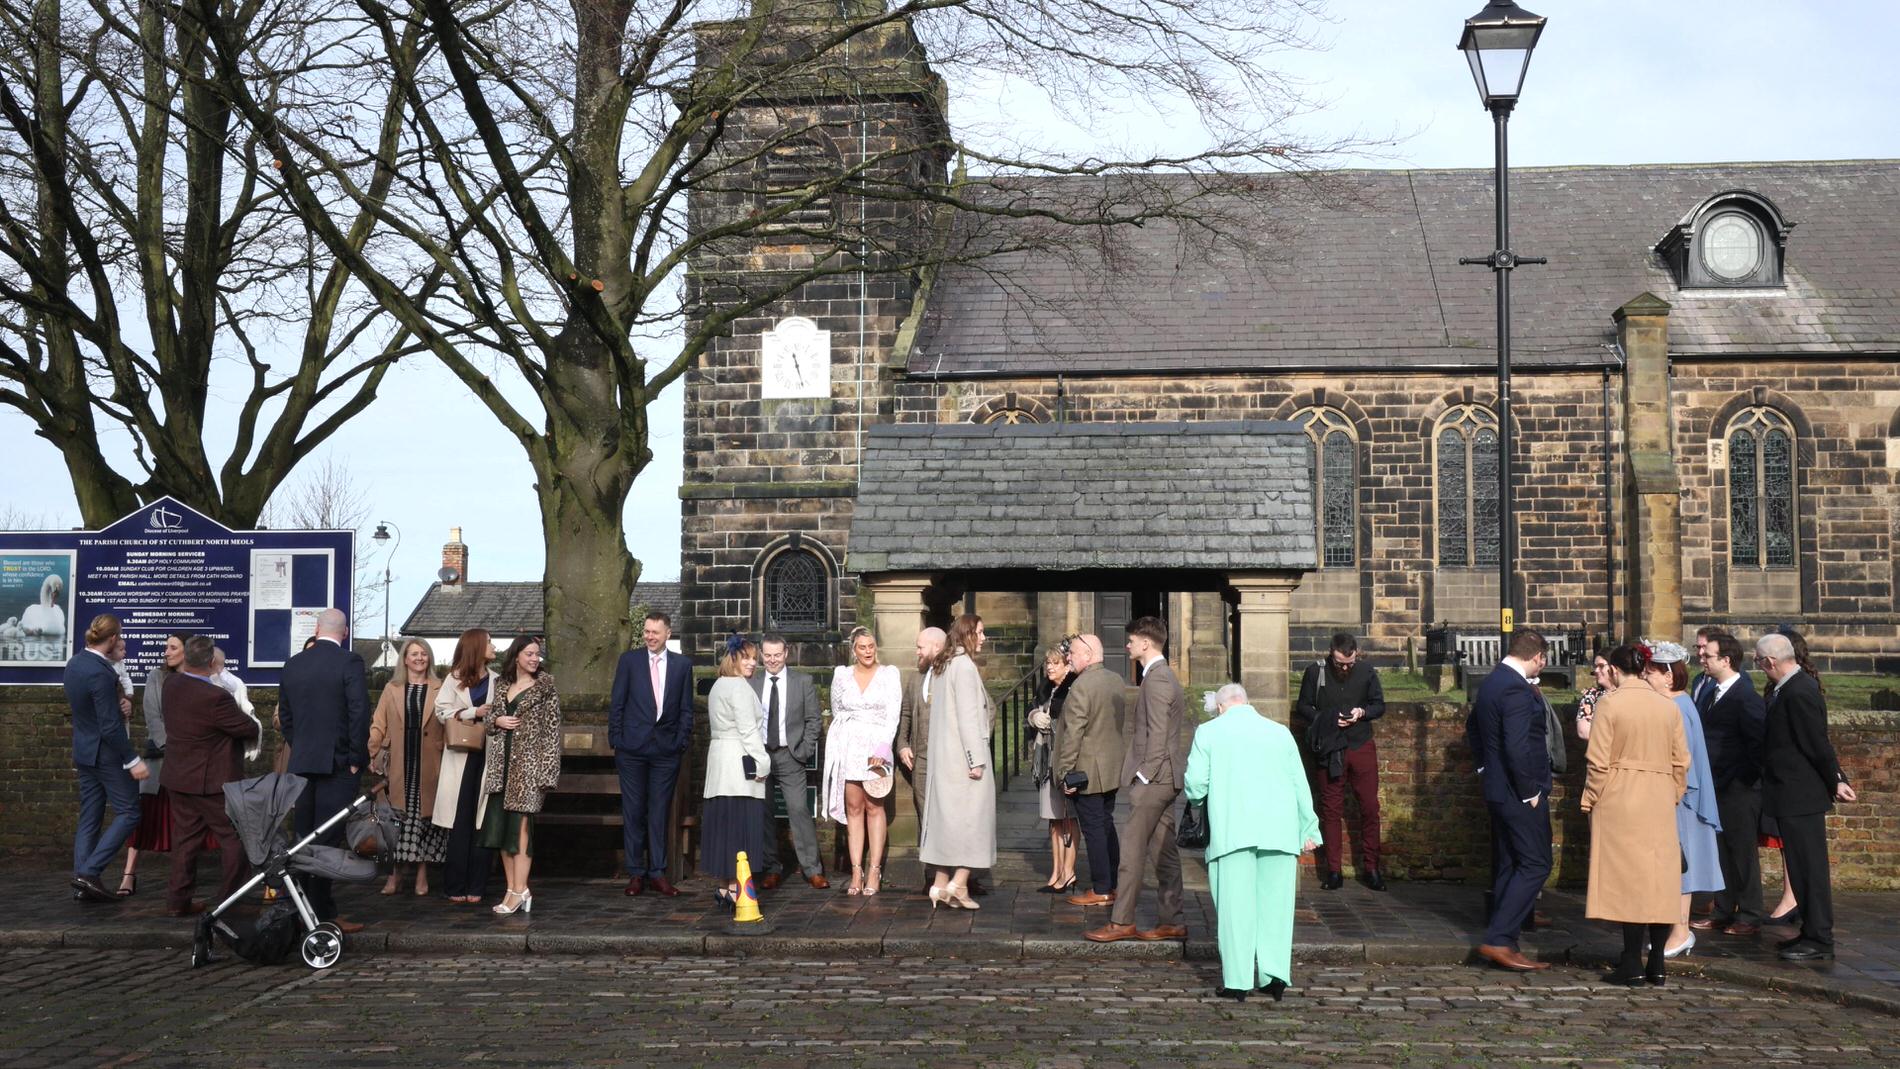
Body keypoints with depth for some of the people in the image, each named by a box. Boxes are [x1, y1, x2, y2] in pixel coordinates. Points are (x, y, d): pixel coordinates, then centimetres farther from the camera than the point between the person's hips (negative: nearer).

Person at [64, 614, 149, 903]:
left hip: (83, 751, 9)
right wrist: (133, 760, -19)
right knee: (129, 813, 0)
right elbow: (110, 726, -23)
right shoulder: (101, 673, -24)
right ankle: (89, 872, -8)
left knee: (89, 818, 12)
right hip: (107, 754, -9)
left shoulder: (75, 663, 4)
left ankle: (83, 883, 12)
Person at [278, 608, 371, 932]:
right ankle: (323, 914, -6)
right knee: (327, 840, -5)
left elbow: (284, 714, 14)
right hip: (337, 765, -5)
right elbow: (359, 712, -14)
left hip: (301, 765, 6)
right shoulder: (349, 662, -9)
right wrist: (357, 759, -7)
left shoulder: (292, 664, 9)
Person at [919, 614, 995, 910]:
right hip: (963, 754, -9)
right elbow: (968, 716, -18)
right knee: (972, 815, -3)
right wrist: (976, 760, -18)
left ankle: (941, 884, 11)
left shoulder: (945, 666, 14)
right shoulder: (965, 666, -13)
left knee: (949, 814, 10)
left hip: (945, 756, 9)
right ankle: (959, 882, -6)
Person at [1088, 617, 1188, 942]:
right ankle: (1171, 922, 13)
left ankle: (1121, 922, -3)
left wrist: (1144, 775, -18)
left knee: (1130, 847, -6)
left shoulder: (1156, 679, -15)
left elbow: (1157, 734, -20)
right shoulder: (1165, 676, 17)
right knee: (1163, 850, 10)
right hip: (1163, 779, 10)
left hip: (1153, 778, -10)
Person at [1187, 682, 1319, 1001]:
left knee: (1235, 903, 1)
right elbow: (1301, 786, 14)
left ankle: (1237, 981, 2)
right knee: (1275, 903, 7)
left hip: (1231, 830, -2)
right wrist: (1308, 831, 20)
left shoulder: (1208, 732, 6)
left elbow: (1195, 783, 0)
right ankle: (1275, 974, 3)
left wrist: (1196, 796, 22)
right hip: (1279, 829, 2)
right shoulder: (1280, 732, 14)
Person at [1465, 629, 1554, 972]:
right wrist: (1529, 793, -17)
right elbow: (1517, 747, -26)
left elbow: (1472, 727, 25)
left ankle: (1501, 943, 18)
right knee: (1535, 864, -6)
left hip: (1498, 788, 10)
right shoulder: (1517, 689, -20)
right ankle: (1498, 940, -9)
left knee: (1507, 865, 14)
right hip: (1520, 794, -10)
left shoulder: (1492, 682, 11)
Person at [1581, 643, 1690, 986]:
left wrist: (1591, 800, 1)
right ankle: (1656, 964, 11)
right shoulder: (1669, 707, 7)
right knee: (1661, 878, 8)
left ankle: (1632, 963, -1)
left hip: (1620, 802, -4)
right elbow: (1681, 761, 10)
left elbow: (1598, 761, -9)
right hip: (1660, 803, 4)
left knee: (1628, 877, -1)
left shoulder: (1610, 703, -7)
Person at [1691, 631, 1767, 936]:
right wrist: (1707, 779, 9)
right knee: (1721, 853, 14)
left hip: (1739, 789, -8)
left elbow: (1757, 742, -20)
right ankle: (1723, 912, 22)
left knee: (1743, 852, 1)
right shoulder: (1711, 693, 11)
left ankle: (1749, 917, 11)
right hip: (1717, 786, 8)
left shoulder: (1745, 697, -16)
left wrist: (1746, 778, -15)